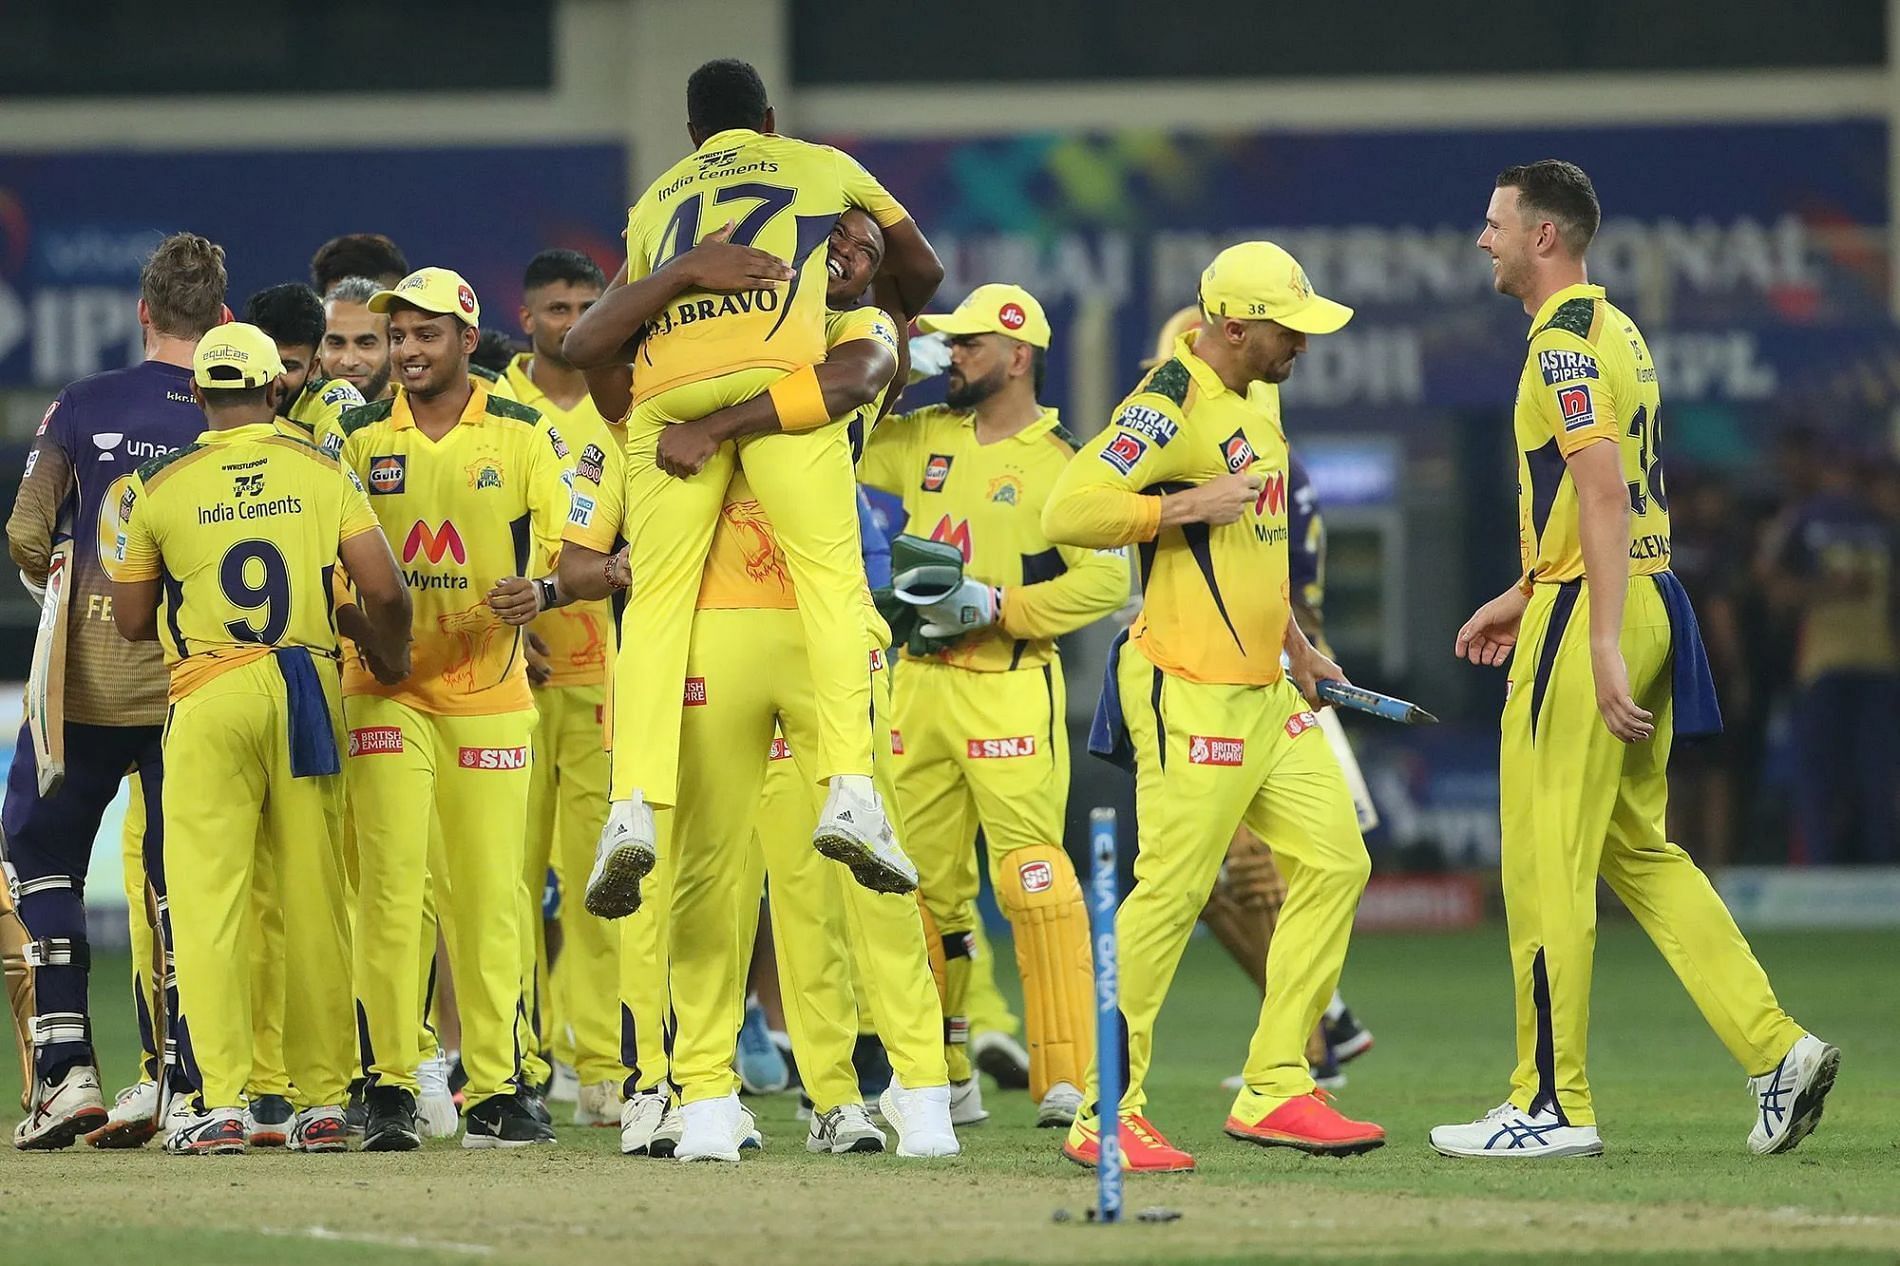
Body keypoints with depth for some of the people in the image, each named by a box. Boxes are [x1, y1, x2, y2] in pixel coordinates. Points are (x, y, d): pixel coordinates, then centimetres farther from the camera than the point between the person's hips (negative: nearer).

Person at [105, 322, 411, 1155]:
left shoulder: (161, 487, 1)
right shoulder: (321, 474, 4)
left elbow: (131, 621, 8)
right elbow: (384, 590, -3)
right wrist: (392, 662, 15)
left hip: (208, 694, -2)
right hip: (308, 688, 2)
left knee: (208, 898, -1)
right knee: (314, 901, 8)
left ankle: (221, 1101, -9)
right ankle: (324, 1101, 10)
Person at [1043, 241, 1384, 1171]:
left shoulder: (1260, 399, 15)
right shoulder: (1172, 405, -14)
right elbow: (1069, 510, -23)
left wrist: (1296, 646, 28)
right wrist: (1190, 505, -23)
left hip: (1267, 693, 10)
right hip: (1191, 698, -10)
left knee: (1335, 863, 7)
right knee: (1171, 893, -10)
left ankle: (1274, 1093, 11)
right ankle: (1105, 1117, -5)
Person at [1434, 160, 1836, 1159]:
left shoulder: (1564, 342, -14)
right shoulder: (1616, 333, 17)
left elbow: (1604, 491, -23)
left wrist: (1602, 645, -28)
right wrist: (1521, 597, 27)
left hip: (1592, 618, -10)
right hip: (1650, 600, 10)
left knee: (1545, 861, -4)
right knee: (1636, 847, 14)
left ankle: (1552, 1107, -1)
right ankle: (1777, 1050, 7)